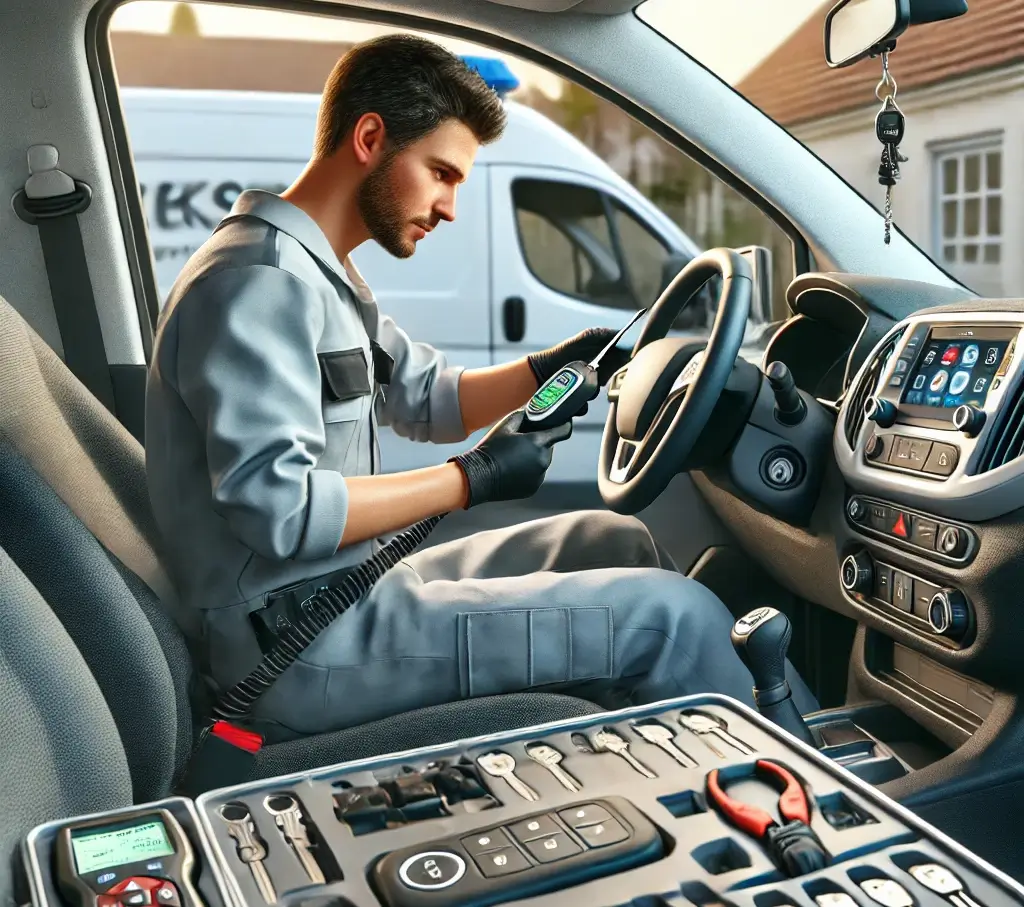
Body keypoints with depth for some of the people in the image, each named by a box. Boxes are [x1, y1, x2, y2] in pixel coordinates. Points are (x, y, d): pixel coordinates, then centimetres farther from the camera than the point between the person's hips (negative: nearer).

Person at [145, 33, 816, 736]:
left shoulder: (316, 271, 14)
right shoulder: (256, 282, -19)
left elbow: (427, 398, 20)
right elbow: (276, 509, -28)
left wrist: (552, 367, 4)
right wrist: (474, 480, -20)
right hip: (299, 645, -10)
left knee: (611, 541, 15)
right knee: (671, 613, -13)